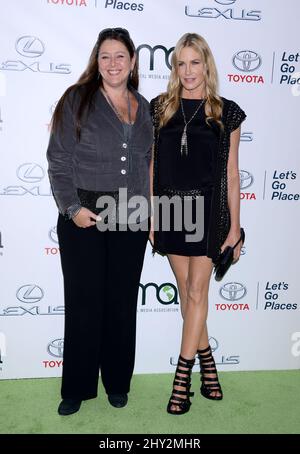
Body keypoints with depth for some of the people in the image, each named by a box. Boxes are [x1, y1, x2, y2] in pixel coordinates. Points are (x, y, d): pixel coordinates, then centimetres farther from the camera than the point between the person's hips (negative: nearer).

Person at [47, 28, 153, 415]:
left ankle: (117, 382, 29)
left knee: (122, 302, 10)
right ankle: (77, 387, 22)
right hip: (83, 217, -3)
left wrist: (148, 212, 13)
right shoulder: (77, 100, -1)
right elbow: (58, 160, -4)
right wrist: (72, 208, -14)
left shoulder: (144, 108, 11)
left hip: (130, 220, 4)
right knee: (83, 301, 4)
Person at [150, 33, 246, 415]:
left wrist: (234, 226, 0)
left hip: (207, 210, -2)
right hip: (170, 208, 3)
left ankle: (182, 373, 10)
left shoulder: (225, 112, 2)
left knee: (197, 291, -2)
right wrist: (149, 218, 5)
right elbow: (152, 167, 8)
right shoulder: (160, 108, 7)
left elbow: (231, 175, 2)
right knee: (186, 290, 9)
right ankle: (207, 365, 26)